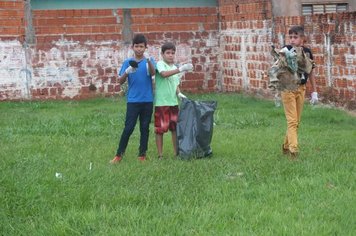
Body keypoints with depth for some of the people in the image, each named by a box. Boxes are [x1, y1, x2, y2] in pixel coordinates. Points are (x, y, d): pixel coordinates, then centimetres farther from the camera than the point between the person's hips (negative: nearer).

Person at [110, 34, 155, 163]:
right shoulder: (127, 62, 3)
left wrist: (149, 61, -38)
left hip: (147, 101, 1)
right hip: (133, 101, -1)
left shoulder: (149, 61, 2)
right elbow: (120, 81, -1)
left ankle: (142, 155, 14)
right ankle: (119, 155, 3)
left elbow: (152, 73, -19)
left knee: (145, 128, 6)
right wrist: (127, 72, -21)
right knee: (128, 128, -4)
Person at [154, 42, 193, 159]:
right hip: (161, 102, -6)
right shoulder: (160, 64, -7)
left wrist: (179, 93, -1)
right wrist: (181, 69, -34)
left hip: (173, 102, 6)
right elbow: (164, 74, -28)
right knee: (160, 129, -1)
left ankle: (176, 152, 16)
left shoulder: (175, 68, 15)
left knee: (175, 128, 8)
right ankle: (160, 155, 6)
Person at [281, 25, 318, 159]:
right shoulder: (286, 51, -10)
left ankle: (286, 146, 26)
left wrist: (314, 92, 13)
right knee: (292, 121, -7)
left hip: (301, 88, 5)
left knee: (296, 121, 12)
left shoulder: (307, 52, 2)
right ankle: (293, 150, -8)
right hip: (288, 88, -5)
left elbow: (310, 73, 11)